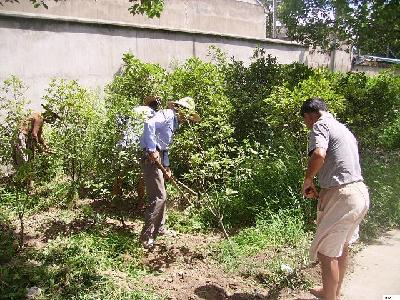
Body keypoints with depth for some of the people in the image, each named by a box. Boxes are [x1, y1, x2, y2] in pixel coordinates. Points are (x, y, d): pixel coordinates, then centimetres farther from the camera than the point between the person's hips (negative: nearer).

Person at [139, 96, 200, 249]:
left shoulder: (173, 123, 22)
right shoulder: (167, 115, -9)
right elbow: (149, 124, -28)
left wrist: (167, 167, 29)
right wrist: (152, 150, -27)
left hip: (157, 158, 10)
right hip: (150, 157, -10)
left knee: (161, 195, 18)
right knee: (158, 196, -9)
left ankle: (159, 228, 32)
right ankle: (146, 235, -1)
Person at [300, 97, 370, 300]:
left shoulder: (321, 124, -7)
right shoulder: (343, 128, 21)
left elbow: (319, 154, -27)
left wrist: (308, 181, -11)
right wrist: (321, 191, 19)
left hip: (341, 196, -10)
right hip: (360, 192, 10)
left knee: (327, 252, 3)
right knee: (342, 247, 23)